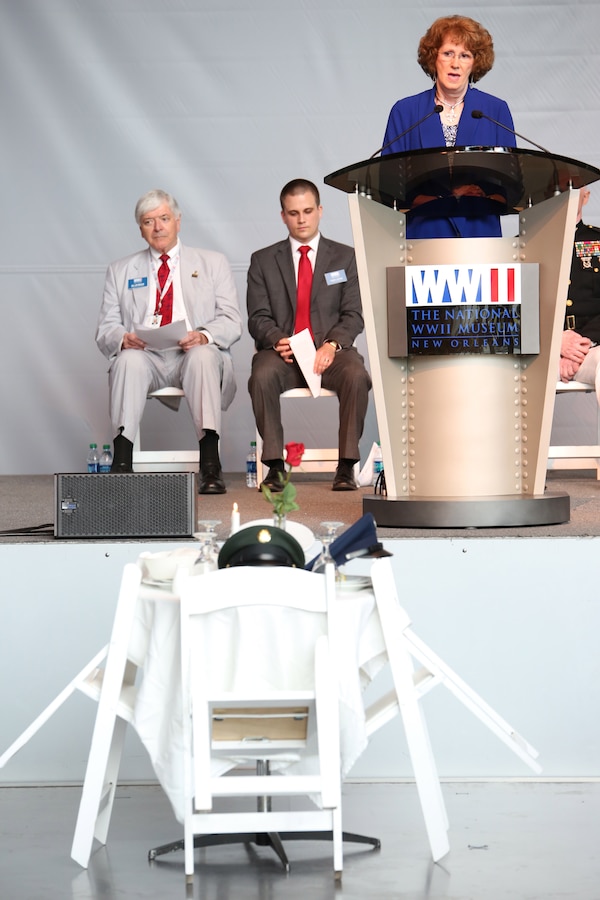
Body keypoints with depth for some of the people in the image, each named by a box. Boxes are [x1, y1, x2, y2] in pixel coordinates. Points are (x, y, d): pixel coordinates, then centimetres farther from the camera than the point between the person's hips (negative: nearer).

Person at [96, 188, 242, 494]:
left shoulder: (213, 263, 17)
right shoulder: (121, 271, 20)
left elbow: (231, 322, 5)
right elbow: (105, 329, 12)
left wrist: (204, 336, -18)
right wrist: (123, 339, -14)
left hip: (193, 353, -1)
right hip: (146, 355, 1)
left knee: (203, 355, -36)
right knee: (129, 359, -34)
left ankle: (210, 466, -43)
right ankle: (121, 463, -40)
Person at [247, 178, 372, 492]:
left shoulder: (344, 257, 13)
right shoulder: (263, 261, 14)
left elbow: (353, 315, 5)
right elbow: (258, 318, 6)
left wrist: (333, 345, -16)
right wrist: (278, 341, -16)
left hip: (330, 350, 0)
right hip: (282, 351, 0)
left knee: (357, 376, -34)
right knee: (262, 377, -34)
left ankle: (346, 466, -27)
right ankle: (274, 465, -26)